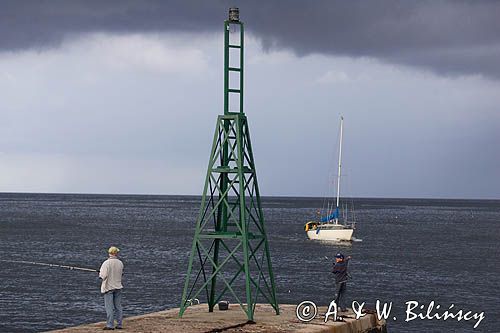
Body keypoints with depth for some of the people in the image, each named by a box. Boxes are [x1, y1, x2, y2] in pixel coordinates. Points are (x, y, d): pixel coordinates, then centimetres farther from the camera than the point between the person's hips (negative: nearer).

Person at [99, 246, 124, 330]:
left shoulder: (106, 263, -15)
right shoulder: (120, 263, -1)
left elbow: (103, 275, -18)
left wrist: (100, 273, 4)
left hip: (108, 287, -4)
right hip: (118, 287, 4)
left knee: (109, 307, -3)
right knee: (118, 306, 10)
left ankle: (110, 325, -5)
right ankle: (119, 324, 12)